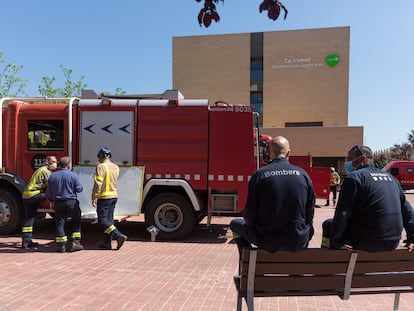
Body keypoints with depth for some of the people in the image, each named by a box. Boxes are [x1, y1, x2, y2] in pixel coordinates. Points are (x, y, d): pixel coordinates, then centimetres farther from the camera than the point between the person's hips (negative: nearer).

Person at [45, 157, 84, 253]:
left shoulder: (52, 176, 3)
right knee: (76, 222, 10)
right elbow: (79, 189, -3)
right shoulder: (73, 175, -10)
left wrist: (51, 200, 27)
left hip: (58, 203, 3)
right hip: (71, 202, -3)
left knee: (60, 223, 8)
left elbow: (48, 192, 9)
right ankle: (75, 242, 4)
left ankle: (61, 245, 8)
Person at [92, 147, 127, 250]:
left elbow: (98, 184, -18)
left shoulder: (101, 166, -12)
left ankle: (119, 236, -14)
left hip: (104, 197, -8)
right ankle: (107, 242, 16)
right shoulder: (116, 167, 10)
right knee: (109, 219, 12)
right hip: (114, 196, 8)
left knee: (103, 220, -3)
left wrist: (94, 198, -13)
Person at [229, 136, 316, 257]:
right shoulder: (303, 174, -4)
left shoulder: (259, 175, -11)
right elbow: (310, 214, 4)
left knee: (235, 223, 24)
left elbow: (250, 217, -7)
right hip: (298, 243, 3)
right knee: (309, 227, 38)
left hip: (267, 242, -2)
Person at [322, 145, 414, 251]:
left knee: (328, 225, 11)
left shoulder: (354, 177, -9)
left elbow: (342, 214, -15)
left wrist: (335, 242, -10)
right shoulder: (391, 178, 15)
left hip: (367, 242, -7)